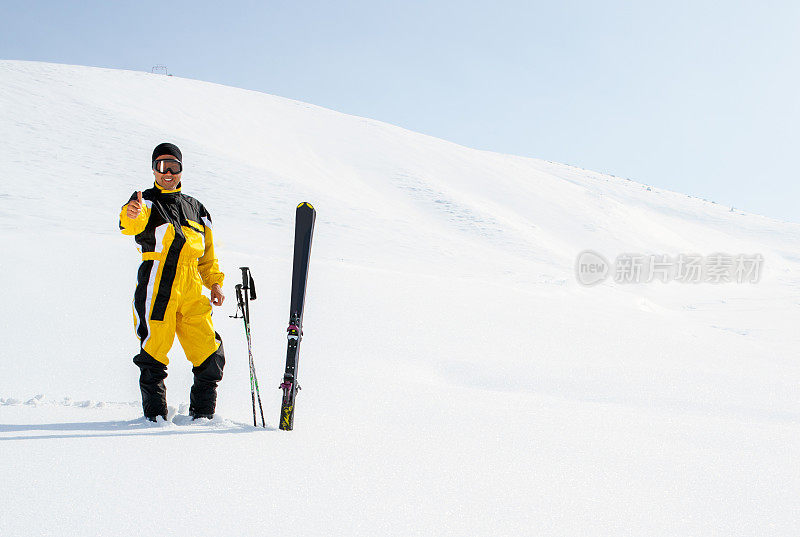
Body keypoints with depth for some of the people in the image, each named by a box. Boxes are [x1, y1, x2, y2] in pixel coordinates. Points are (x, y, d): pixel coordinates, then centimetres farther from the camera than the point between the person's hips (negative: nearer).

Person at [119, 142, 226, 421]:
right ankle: (155, 414, 11)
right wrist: (132, 214, -41)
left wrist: (215, 282, 13)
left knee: (210, 355, 0)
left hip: (191, 290, 4)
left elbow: (208, 252, 27)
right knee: (154, 354, -4)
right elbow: (132, 225, -17)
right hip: (157, 287, -4)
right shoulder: (147, 201, 7)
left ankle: (203, 413, 14)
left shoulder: (196, 208, 22)